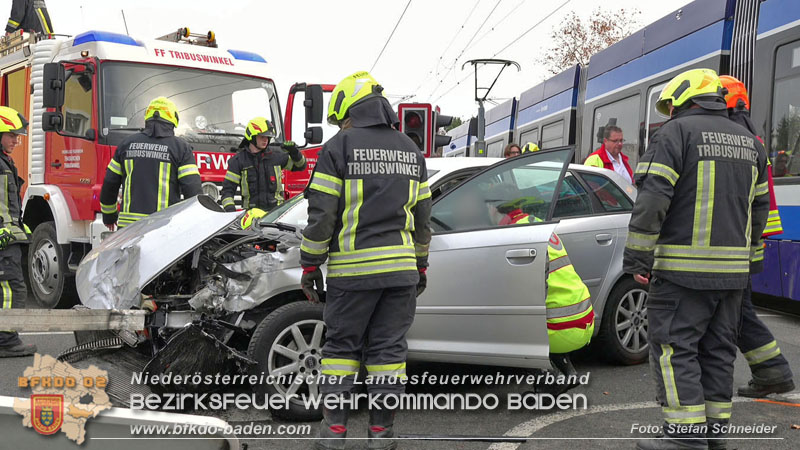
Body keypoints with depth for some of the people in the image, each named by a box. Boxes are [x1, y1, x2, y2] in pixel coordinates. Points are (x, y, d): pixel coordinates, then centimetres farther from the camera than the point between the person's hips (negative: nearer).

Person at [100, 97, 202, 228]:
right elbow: (193, 190, -5)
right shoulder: (181, 147, 2)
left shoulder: (127, 144, 13)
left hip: (128, 225, 3)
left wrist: (109, 215, 31)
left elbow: (109, 184, 17)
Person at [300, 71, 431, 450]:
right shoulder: (410, 149, 13)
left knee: (342, 344, 8)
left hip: (352, 269, -4)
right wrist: (420, 264, 24)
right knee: (389, 347, 8)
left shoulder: (339, 147, -4)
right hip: (401, 268, 4)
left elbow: (322, 213, -7)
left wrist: (310, 264, 1)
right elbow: (421, 215, 16)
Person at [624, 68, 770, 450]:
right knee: (718, 349, 13)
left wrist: (636, 259, -12)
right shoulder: (749, 142, 17)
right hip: (733, 270, 8)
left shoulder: (675, 133, -7)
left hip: (683, 268, -7)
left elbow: (652, 201, -16)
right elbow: (759, 207, 20)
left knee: (674, 347, -3)